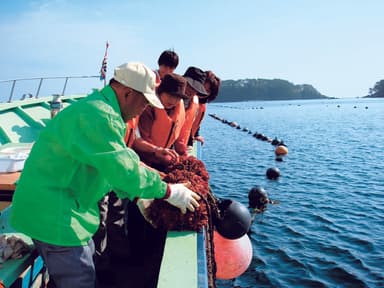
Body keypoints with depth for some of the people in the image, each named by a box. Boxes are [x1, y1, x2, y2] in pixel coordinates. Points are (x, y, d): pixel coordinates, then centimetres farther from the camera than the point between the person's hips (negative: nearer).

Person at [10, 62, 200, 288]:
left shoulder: (99, 109, 11)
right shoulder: (97, 116, -24)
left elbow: (112, 166, 15)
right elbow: (124, 170, -28)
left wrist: (141, 198, 12)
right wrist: (169, 192, -17)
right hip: (51, 213, -11)